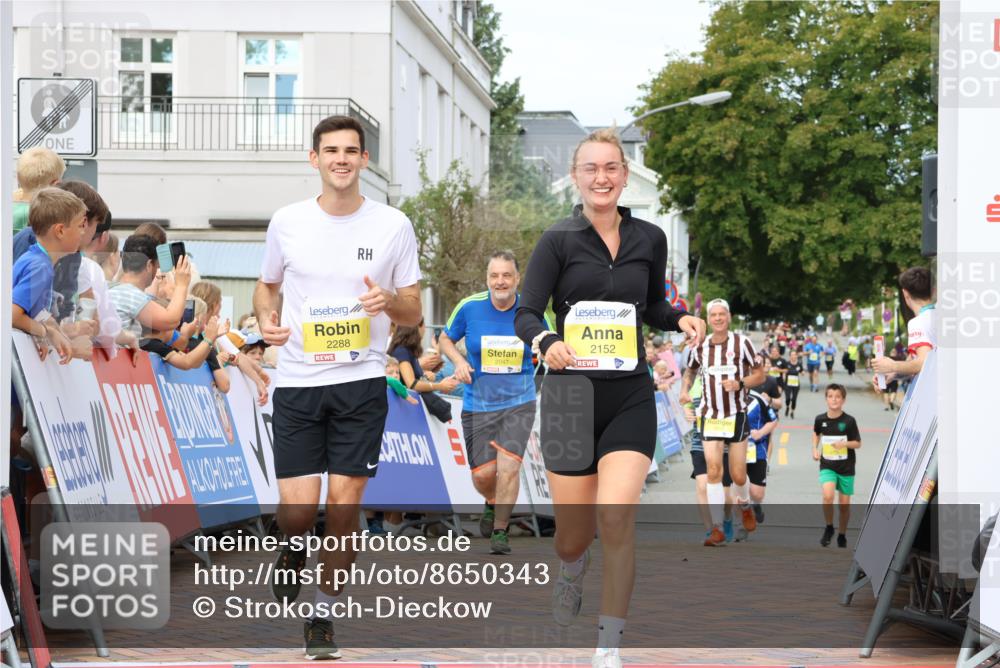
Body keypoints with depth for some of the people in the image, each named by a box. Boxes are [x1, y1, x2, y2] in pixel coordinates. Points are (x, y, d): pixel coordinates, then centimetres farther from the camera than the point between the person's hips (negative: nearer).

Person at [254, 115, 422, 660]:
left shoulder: (393, 225, 1)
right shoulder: (286, 222, 3)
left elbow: (413, 314, 7)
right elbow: (267, 286, 18)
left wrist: (390, 301, -15)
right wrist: (266, 319, -4)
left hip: (362, 381, 0)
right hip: (297, 382, 0)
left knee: (344, 504, -1)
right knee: (297, 507, -7)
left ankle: (324, 613, 18)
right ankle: (294, 548, 30)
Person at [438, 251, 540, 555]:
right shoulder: (469, 307, -6)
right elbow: (445, 339, 9)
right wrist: (459, 361, -10)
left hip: (519, 403, -1)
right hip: (478, 404, 1)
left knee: (508, 465, -17)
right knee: (482, 475, 0)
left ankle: (501, 530, 2)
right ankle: (492, 504, 37)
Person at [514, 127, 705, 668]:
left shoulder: (649, 239, 6)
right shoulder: (558, 239, -3)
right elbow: (526, 314, -6)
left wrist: (680, 318, -1)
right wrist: (546, 342, -28)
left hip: (630, 398, 1)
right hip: (571, 394, -1)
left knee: (616, 517, -18)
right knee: (573, 536, 6)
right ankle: (571, 571, 47)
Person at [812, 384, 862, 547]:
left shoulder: (849, 421, -10)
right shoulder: (820, 419, -3)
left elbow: (858, 443, -3)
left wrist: (845, 444, -22)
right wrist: (815, 449, 5)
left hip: (846, 467, 0)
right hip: (827, 465, 0)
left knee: (845, 503, 5)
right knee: (828, 496, -23)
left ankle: (842, 534, 28)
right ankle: (829, 527, 1)